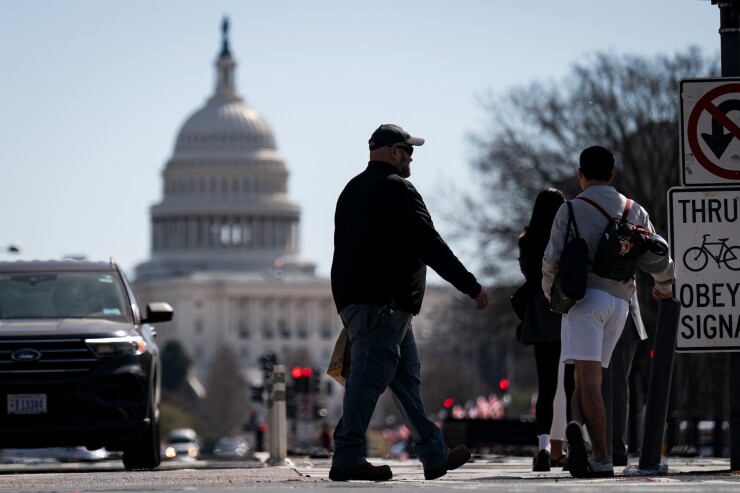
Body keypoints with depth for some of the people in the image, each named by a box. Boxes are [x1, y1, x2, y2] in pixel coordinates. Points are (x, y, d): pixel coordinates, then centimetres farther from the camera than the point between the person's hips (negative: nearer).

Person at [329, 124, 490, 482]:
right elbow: (430, 246, -13)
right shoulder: (395, 189, -9)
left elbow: (346, 249, 25)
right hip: (384, 301, -10)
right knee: (370, 375, -12)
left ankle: (434, 455, 16)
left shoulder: (351, 191, 22)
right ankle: (347, 458, -16)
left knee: (406, 376, 13)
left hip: (352, 299, 10)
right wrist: (472, 286, -9)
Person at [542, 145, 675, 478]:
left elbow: (552, 261, -3)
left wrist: (551, 294, 16)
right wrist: (664, 287, 28)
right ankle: (579, 423, -15)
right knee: (589, 376, 12)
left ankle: (602, 459, -20)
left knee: (588, 377, -10)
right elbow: (657, 255, 9)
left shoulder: (570, 210, 3)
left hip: (584, 297, -4)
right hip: (619, 300, 4)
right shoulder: (633, 211, 13)